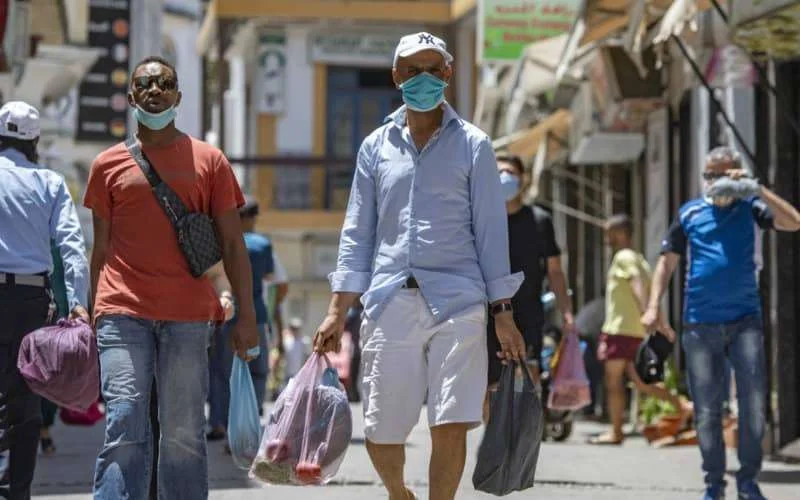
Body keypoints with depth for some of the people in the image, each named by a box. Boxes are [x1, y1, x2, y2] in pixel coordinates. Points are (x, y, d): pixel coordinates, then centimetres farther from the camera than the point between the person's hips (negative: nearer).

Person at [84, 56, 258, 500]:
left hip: (188, 316, 0)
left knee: (183, 436, 0)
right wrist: (92, 317, 12)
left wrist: (246, 313, 1)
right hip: (123, 313, 0)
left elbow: (232, 244, 9)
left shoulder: (207, 161, 10)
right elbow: (101, 248, 16)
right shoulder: (108, 164, 12)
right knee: (124, 428, -10)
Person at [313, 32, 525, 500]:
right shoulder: (376, 147, 12)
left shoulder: (472, 145, 6)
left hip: (457, 303, -2)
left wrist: (503, 312, -1)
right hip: (390, 304, 2)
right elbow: (358, 233, 14)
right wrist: (338, 312, 8)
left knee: (451, 427, -11)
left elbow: (490, 230, 4)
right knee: (381, 435, 5)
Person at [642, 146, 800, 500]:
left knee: (754, 398, -10)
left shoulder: (749, 208, 5)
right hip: (700, 323, 1)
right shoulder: (690, 214, 9)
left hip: (745, 320, -1)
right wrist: (653, 306, 2)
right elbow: (668, 261, 13)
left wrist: (755, 188, -15)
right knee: (706, 408, 2)